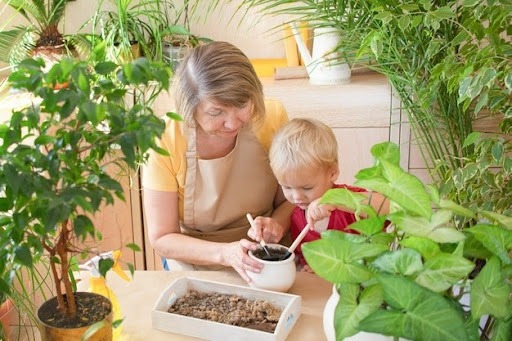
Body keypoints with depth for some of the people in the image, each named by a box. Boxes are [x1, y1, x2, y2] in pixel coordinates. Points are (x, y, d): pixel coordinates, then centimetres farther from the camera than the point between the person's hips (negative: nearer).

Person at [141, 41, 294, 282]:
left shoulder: (272, 116, -11)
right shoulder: (164, 142, -17)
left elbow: (291, 200, 1)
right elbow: (161, 239, -10)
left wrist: (276, 224, -21)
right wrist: (226, 253, -25)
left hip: (267, 270, 2)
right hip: (194, 272, -1)